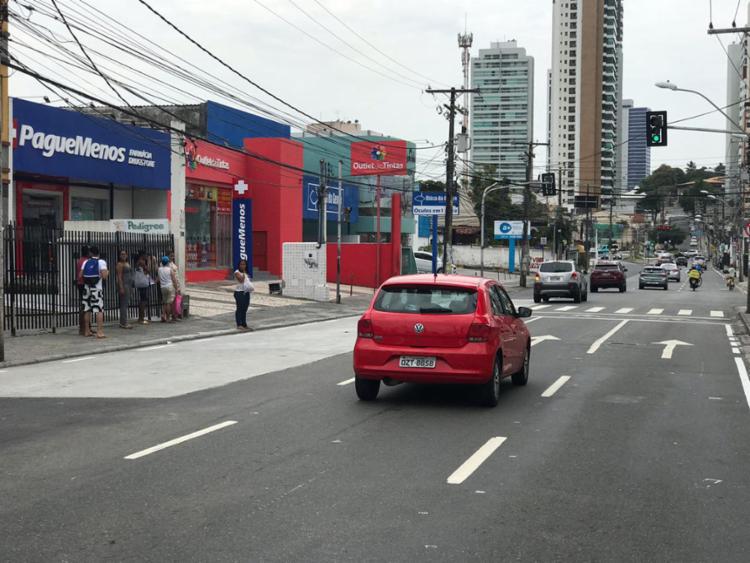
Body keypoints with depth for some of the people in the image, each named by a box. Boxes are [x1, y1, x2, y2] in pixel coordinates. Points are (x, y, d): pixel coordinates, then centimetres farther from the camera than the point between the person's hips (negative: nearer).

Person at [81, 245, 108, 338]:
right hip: (97, 288, -5)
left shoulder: (86, 262, 7)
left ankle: (87, 331, 19)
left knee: (87, 310, 12)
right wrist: (107, 272, 5)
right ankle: (99, 332, -13)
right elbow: (104, 276, -16)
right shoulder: (101, 262, -5)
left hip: (87, 287, 5)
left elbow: (80, 275, 3)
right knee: (99, 310, -6)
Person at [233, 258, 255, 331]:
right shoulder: (237, 272, -7)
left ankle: (244, 325, 16)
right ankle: (239, 325, -7)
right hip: (239, 292, -8)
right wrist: (244, 273, -13)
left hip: (246, 292, 8)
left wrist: (251, 287, 5)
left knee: (244, 309, 11)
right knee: (239, 308, -7)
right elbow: (241, 280, -20)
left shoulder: (246, 273, 17)